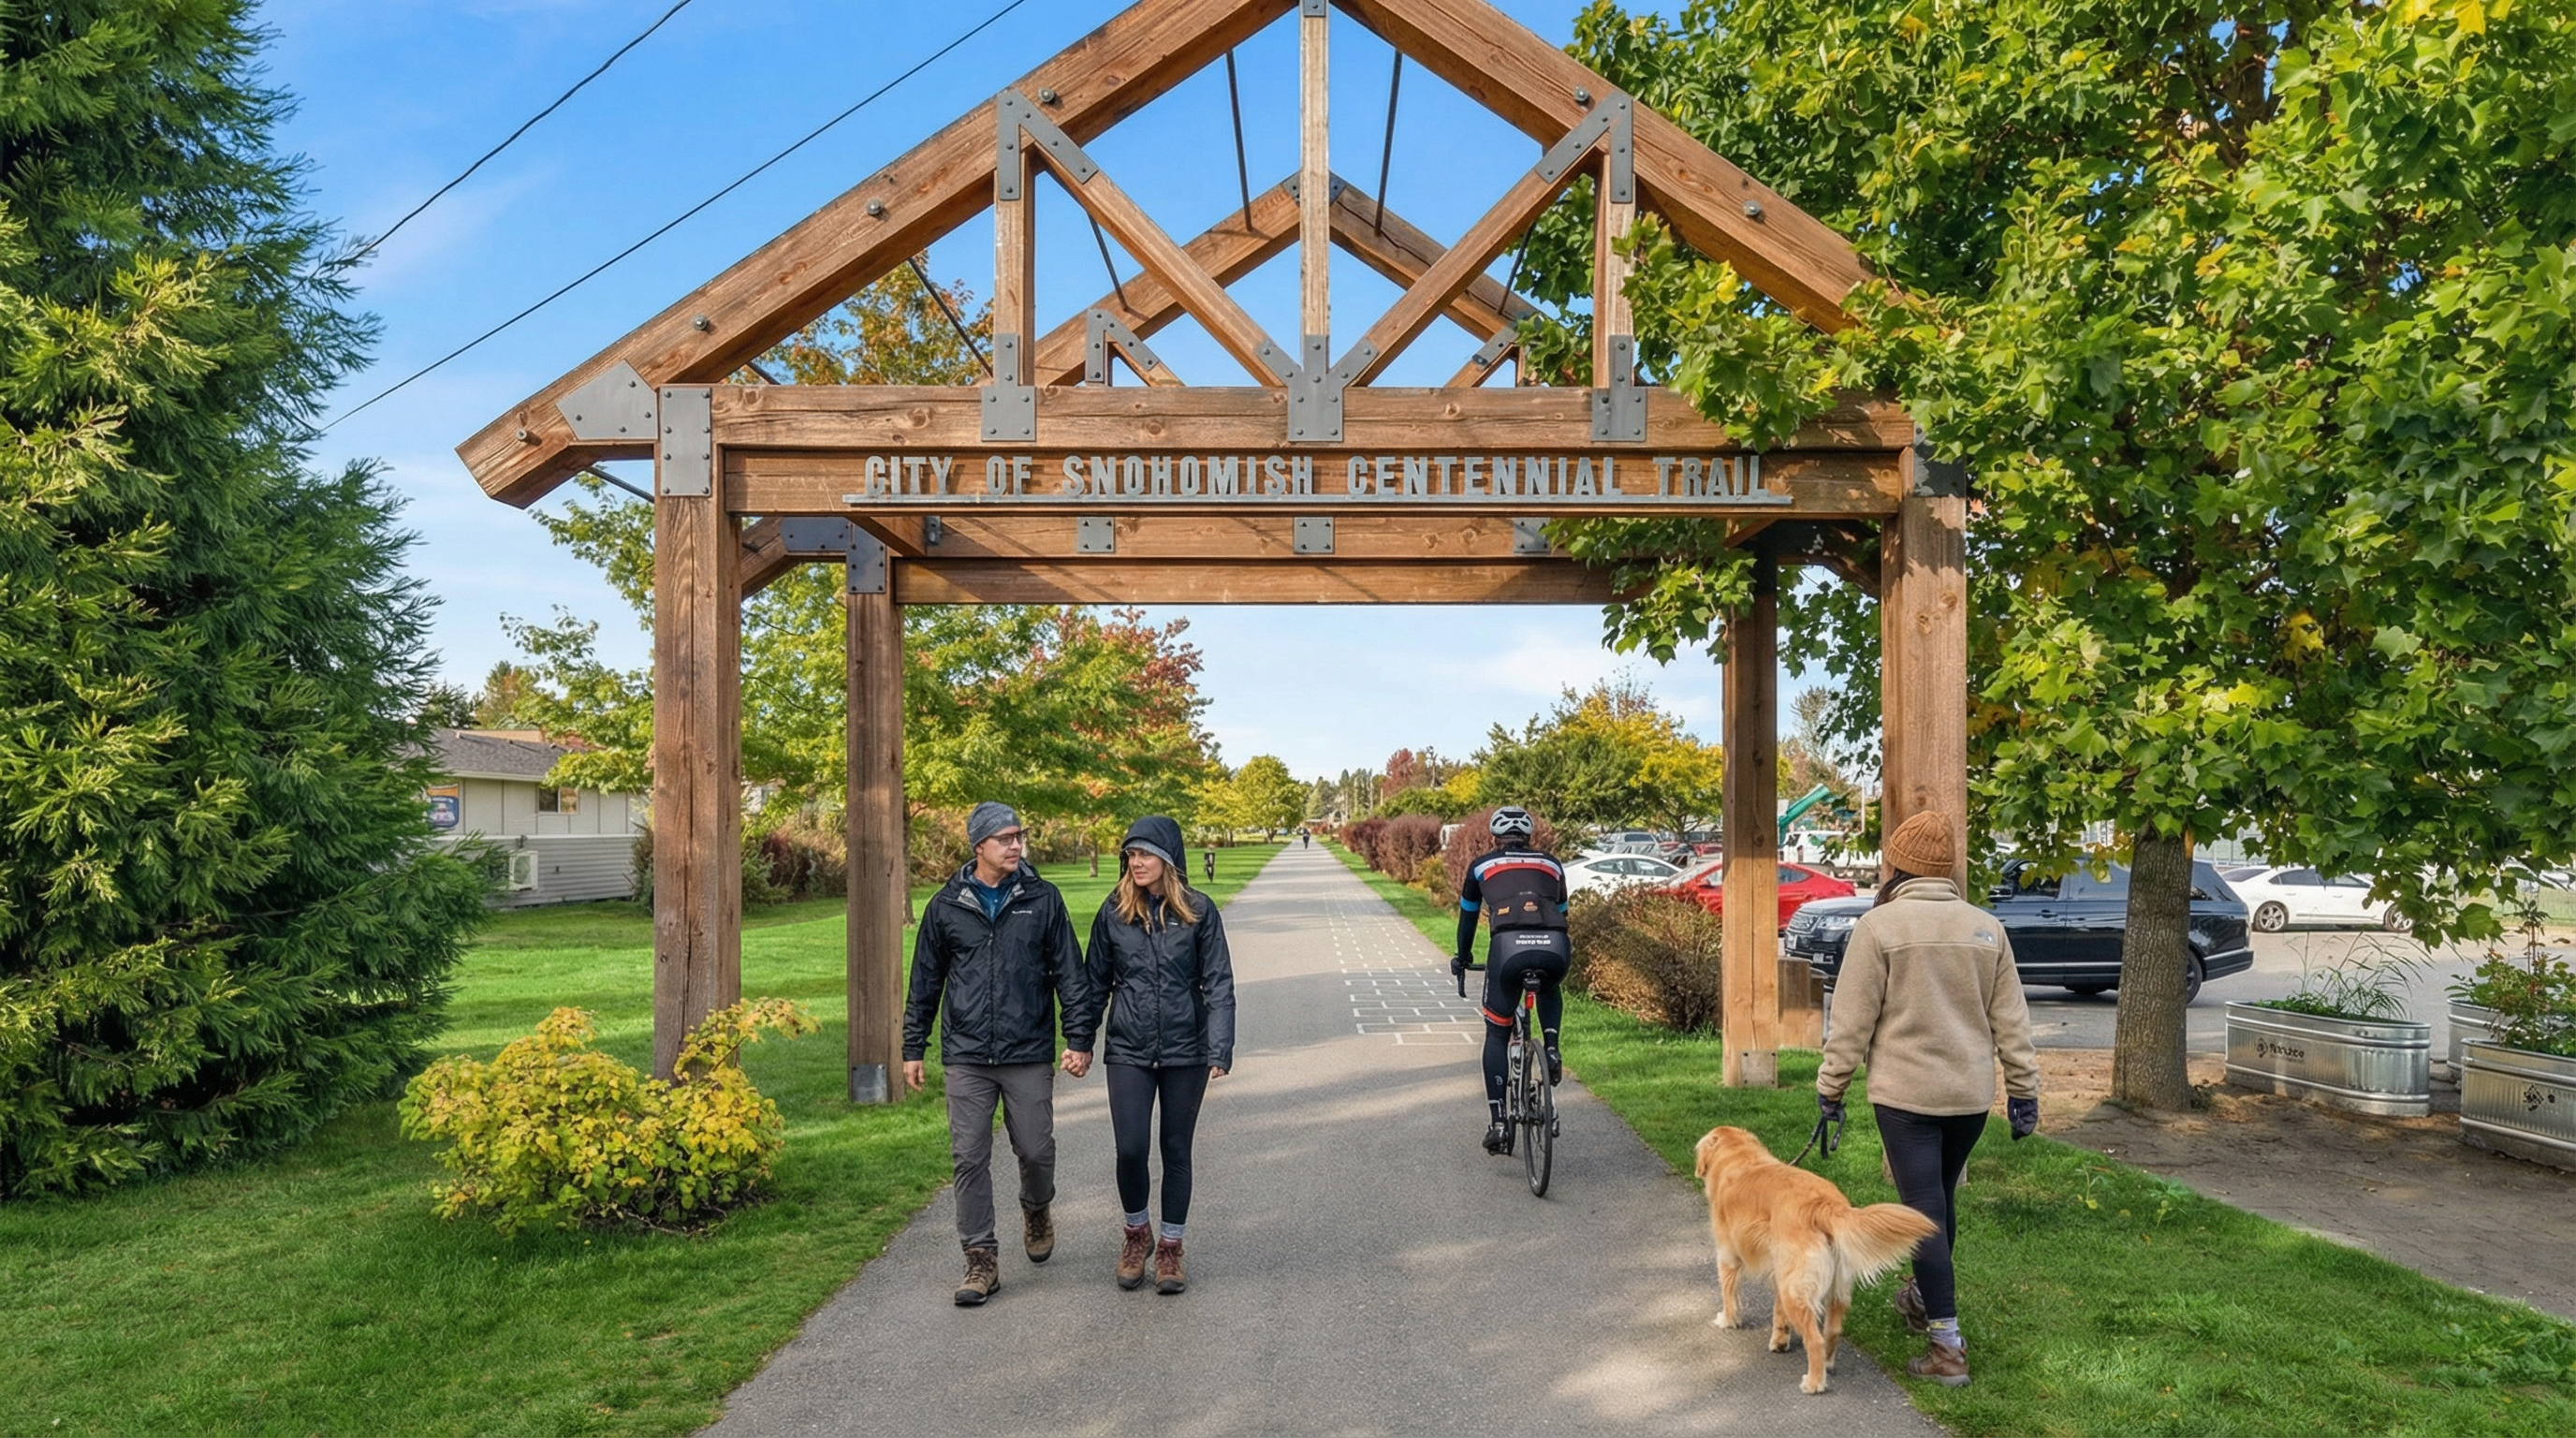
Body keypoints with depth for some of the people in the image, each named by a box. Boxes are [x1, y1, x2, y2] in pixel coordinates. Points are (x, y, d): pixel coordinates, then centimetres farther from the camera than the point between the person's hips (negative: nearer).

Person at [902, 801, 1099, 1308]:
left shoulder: (1043, 899, 1)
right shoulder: (946, 906, 4)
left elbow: (1070, 972, 3)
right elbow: (925, 982, 12)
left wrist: (1080, 1037, -4)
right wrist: (913, 1048, 12)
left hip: (1029, 1055, -1)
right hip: (967, 1057, 1)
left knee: (1035, 1151, 5)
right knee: (970, 1158, 1)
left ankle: (1036, 1209, 38)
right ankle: (982, 1259, 12)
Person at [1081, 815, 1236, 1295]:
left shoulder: (1198, 911, -3)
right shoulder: (1114, 912, 1)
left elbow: (1218, 984, -3)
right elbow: (1097, 980, 9)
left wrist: (1220, 1048, -11)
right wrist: (1081, 1041, 6)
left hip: (1185, 1051, -1)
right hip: (1129, 1051, 1)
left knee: (1176, 1151, 8)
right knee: (1130, 1150, -6)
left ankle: (1170, 1248, 25)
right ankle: (1136, 1233, 22)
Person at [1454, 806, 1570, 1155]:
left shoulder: (1482, 866, 26)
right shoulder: (1551, 864, 30)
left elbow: (1468, 917, 38)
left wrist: (1462, 958, 54)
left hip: (1509, 946, -2)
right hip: (1555, 947, 2)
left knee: (1497, 1035, 17)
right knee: (1550, 990, 39)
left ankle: (1497, 1123, 9)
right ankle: (1552, 1050, 15)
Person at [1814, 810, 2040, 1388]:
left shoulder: (1879, 925, -10)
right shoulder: (1986, 927, 5)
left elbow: (1853, 1022, -10)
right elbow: (2011, 1021, 6)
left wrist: (1830, 1086, -1)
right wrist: (2023, 1091, 13)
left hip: (1906, 1093, -5)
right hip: (1971, 1094, 5)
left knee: (1924, 1211, -2)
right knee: (1941, 1200, 22)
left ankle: (1947, 1349, -2)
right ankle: (1923, 1298, 40)